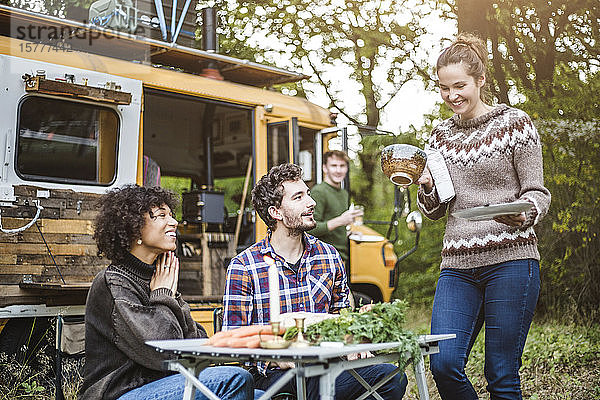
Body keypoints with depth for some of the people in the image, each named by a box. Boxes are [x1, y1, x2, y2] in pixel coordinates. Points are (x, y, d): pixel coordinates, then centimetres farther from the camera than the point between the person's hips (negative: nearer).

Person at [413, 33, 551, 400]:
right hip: (457, 264, 4)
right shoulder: (441, 135, 14)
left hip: (510, 259, -4)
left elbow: (538, 194, 1)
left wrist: (523, 214, -22)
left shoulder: (514, 123, 2)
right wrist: (427, 189, -5)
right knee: (443, 364, -8)